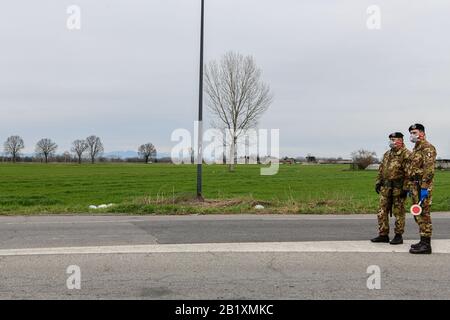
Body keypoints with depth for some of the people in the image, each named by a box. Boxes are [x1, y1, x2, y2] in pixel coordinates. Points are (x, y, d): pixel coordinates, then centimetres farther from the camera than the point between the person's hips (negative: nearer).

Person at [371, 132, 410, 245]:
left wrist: (406, 187, -18)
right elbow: (381, 170, 21)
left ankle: (399, 236, 11)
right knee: (382, 212, 7)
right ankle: (383, 235, 15)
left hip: (398, 188, -7)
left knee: (398, 213, 2)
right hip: (385, 187, 7)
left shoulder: (406, 154, -8)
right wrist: (378, 182, 14)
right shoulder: (387, 154, 16)